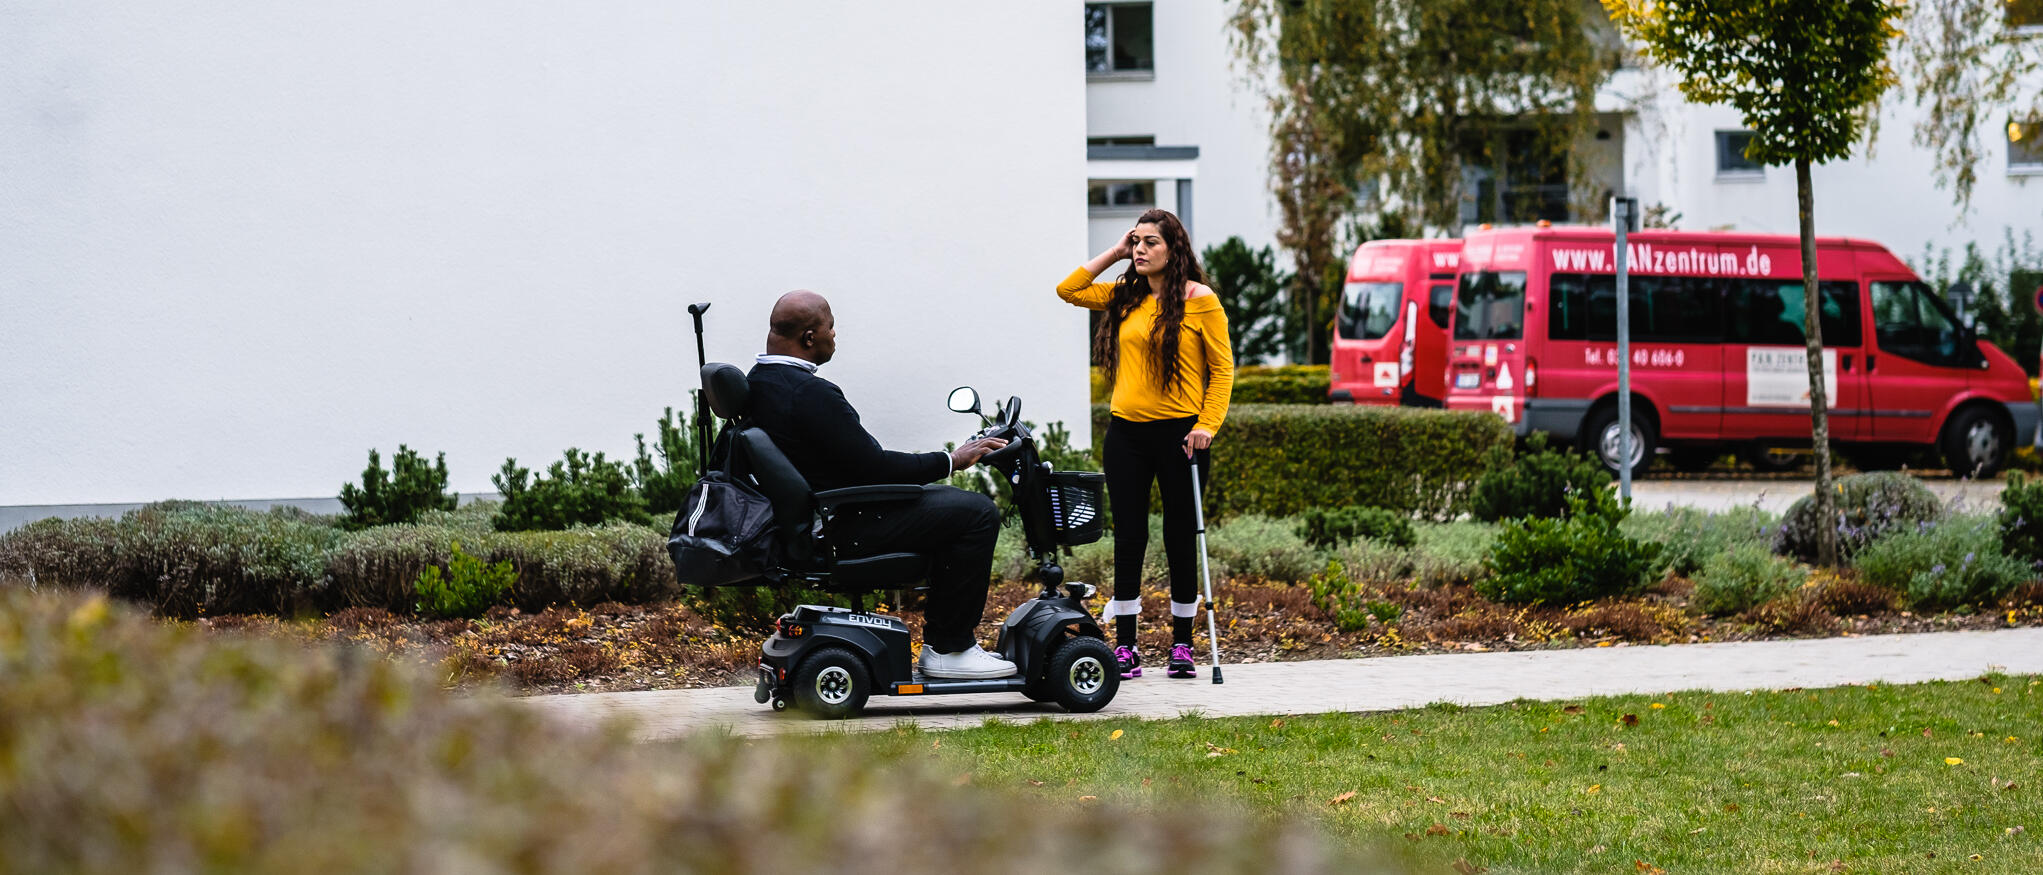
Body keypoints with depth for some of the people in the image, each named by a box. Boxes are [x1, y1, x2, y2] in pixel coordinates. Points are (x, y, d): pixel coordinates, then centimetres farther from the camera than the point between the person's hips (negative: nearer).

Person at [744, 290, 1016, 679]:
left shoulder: (758, 381, 7)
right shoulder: (810, 393, -26)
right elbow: (873, 467, -23)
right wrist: (951, 460, -12)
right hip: (845, 528, -11)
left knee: (951, 501, 24)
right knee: (978, 514, -10)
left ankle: (943, 635, 25)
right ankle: (949, 648, -3)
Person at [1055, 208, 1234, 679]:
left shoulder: (1200, 300, -5)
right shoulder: (1125, 296, 9)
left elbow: (1222, 367, -4)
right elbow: (1069, 290, 14)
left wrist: (1207, 425, -14)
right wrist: (1114, 253, 8)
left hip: (1178, 432, -4)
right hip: (1126, 432, 4)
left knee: (1180, 539, 4)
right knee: (1128, 539, 4)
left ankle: (1182, 647, 13)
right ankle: (1125, 648, 9)